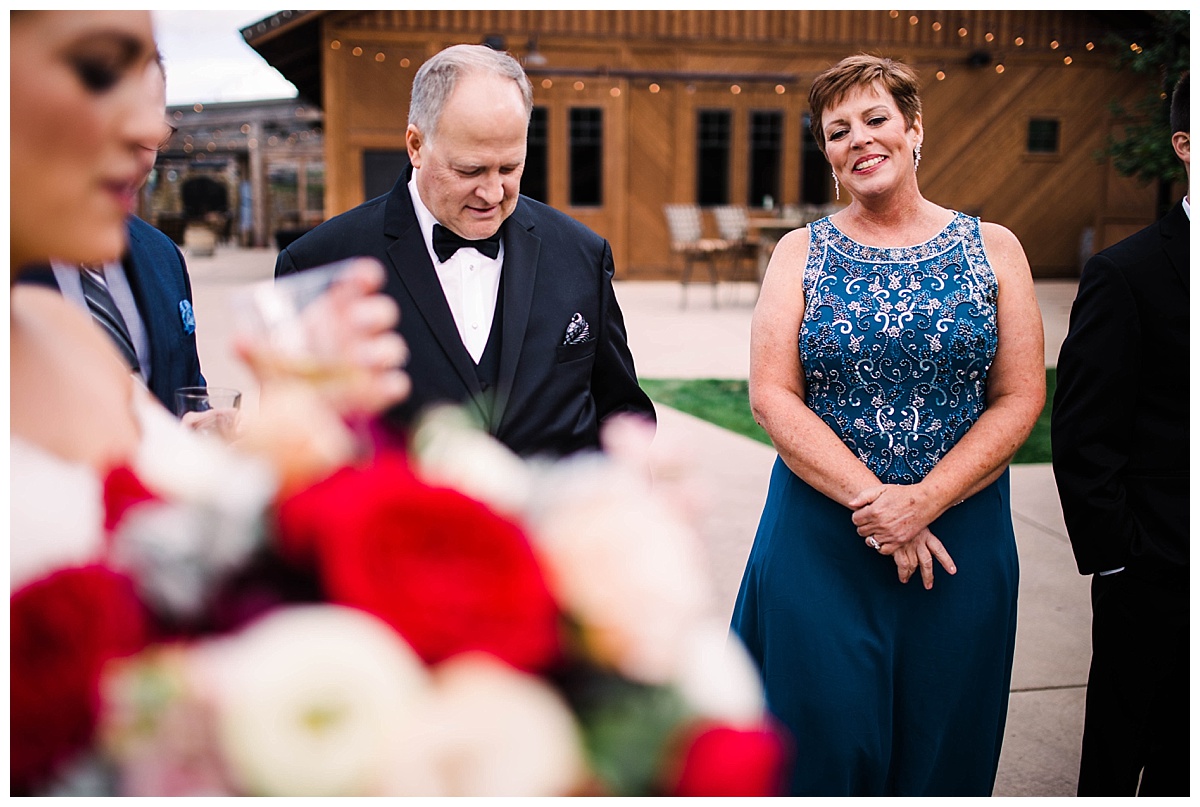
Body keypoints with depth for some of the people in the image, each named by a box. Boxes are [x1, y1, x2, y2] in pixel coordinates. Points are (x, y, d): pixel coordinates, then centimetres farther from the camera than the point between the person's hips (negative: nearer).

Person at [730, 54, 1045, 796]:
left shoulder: (993, 249, 3)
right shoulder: (802, 253, 3)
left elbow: (1021, 399, -2)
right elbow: (772, 396, -6)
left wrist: (922, 501, -14)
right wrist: (871, 499, -15)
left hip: (960, 539, 1)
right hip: (820, 537, 0)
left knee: (939, 741, 11)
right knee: (823, 741, 5)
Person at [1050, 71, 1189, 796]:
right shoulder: (1127, 274, -10)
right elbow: (1082, 437, -11)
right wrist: (1115, 563, -12)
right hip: (1155, 579, -4)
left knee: (1180, 763, 18)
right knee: (1120, 756, 11)